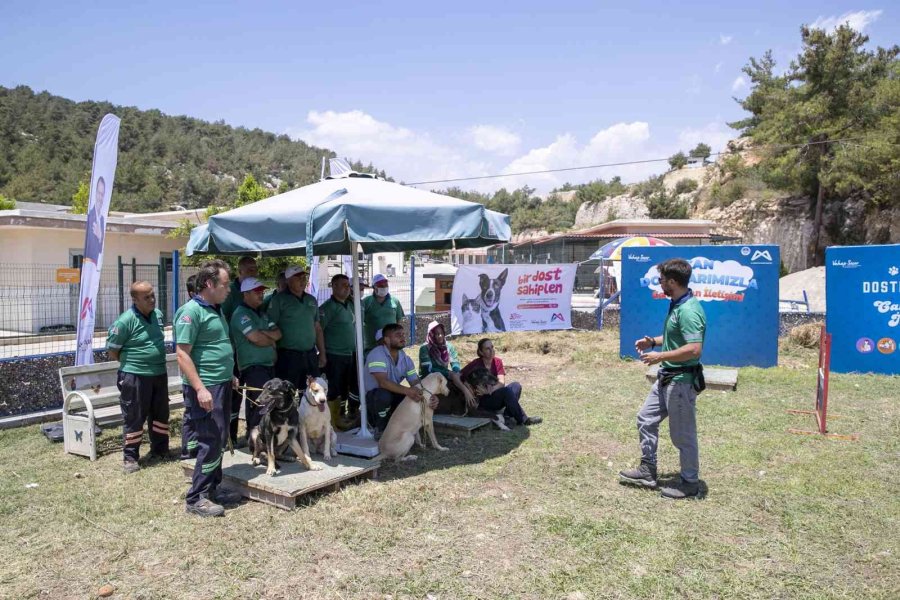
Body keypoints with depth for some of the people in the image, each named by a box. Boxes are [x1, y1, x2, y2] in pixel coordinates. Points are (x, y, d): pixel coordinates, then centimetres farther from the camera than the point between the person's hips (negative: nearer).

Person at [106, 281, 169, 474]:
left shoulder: (158, 314, 3)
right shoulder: (126, 320, -16)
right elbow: (112, 351, -9)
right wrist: (131, 361, 1)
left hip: (160, 373, 6)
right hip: (135, 376, -6)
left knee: (161, 414, 15)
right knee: (134, 417, 3)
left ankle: (160, 450, 29)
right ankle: (130, 457, 15)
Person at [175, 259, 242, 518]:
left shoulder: (217, 309, 13)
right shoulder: (191, 311, -14)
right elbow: (182, 353, -19)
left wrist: (231, 375, 22)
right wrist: (200, 389, -24)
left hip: (222, 385, 9)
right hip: (205, 388, -9)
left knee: (218, 440, 15)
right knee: (211, 441, -6)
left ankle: (213, 488, 27)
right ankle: (196, 498, 4)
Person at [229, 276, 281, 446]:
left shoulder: (261, 313, 18)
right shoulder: (241, 314, -9)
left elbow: (278, 334, 8)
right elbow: (256, 339, -19)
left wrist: (262, 333, -10)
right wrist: (271, 340, 0)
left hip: (269, 364, 9)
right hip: (253, 367, -8)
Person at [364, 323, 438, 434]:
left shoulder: (406, 359, -2)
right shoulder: (377, 354, -22)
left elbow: (416, 384, -8)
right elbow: (383, 382, -35)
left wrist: (430, 396, -30)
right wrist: (407, 390, -48)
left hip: (394, 398, 6)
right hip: (374, 398, -5)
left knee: (418, 397, -17)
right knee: (384, 395, -38)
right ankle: (380, 430, -11)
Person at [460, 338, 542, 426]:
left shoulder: (497, 361, -1)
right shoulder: (476, 364, -14)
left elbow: (502, 382, -13)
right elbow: (458, 377, -23)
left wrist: (491, 389, -33)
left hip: (497, 398, 5)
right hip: (483, 401, -5)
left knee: (516, 385, -18)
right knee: (507, 391, -30)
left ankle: (507, 416, -22)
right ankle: (523, 420, -24)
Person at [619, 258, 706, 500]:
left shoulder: (688, 310, -24)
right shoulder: (676, 305, 7)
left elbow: (694, 349, -31)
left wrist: (660, 356, -23)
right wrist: (653, 341, 9)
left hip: (682, 380, -11)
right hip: (667, 378, 11)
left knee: (682, 434, 5)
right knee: (646, 419, 18)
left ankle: (690, 482, 24)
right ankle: (647, 471, 30)